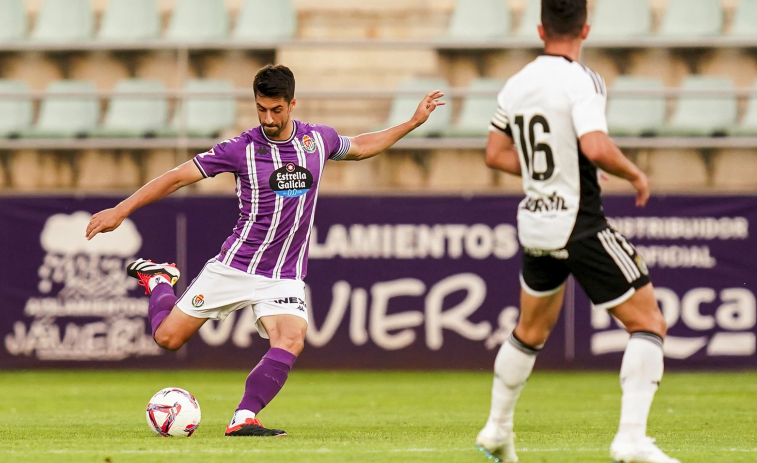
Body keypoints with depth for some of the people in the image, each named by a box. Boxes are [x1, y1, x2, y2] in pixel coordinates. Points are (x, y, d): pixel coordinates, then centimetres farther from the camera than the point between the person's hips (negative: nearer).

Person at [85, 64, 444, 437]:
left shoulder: (318, 140, 1)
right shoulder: (242, 149, -10)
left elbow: (361, 147, 24)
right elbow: (178, 177, -8)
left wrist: (413, 122, 22)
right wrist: (120, 211, -12)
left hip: (285, 276, 2)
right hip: (235, 265, -2)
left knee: (290, 342, -25)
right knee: (168, 337, 0)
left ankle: (243, 419, -23)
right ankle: (158, 281, 32)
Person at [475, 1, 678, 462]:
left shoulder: (517, 84, 6)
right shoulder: (581, 80, -16)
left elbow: (496, 153, 15)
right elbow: (596, 147, -28)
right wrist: (634, 174, -12)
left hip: (536, 225, 7)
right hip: (581, 227, -7)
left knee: (531, 330, 26)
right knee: (649, 322, -1)